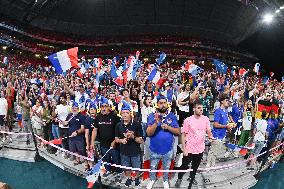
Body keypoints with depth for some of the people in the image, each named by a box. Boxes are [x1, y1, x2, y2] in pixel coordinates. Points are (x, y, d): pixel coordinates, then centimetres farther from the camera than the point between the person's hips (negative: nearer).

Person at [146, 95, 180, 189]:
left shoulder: (172, 116, -9)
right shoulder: (152, 116, -13)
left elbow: (178, 132, -7)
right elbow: (149, 133, -20)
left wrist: (168, 127, -24)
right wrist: (156, 122, -35)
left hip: (168, 149, 1)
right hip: (155, 148, 0)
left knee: (166, 167, 24)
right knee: (153, 167, 23)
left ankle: (165, 181, 50)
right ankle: (152, 179, 50)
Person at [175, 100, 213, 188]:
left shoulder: (206, 119, -5)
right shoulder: (188, 120, -16)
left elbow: (208, 130, 6)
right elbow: (183, 135, -11)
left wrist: (210, 136, -16)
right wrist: (184, 148, -13)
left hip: (200, 148, 4)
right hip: (189, 149, -3)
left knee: (195, 166, 23)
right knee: (184, 165, 12)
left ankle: (192, 177, 49)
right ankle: (179, 179, 37)